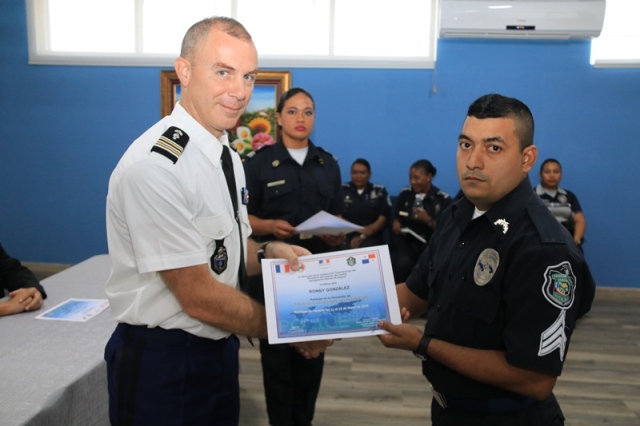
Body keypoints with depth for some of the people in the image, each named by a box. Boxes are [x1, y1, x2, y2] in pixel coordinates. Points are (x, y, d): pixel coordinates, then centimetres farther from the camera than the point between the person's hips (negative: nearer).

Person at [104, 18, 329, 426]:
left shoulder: (229, 157, 3)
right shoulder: (155, 165, -25)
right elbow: (200, 296, -24)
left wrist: (268, 252, -7)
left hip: (219, 347, 8)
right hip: (162, 362, -7)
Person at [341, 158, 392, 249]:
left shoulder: (379, 191, 10)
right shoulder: (342, 190, 10)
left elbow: (382, 220, 3)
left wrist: (362, 236, -10)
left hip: (371, 237, 1)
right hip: (346, 236, 0)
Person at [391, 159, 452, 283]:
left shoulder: (443, 199, -1)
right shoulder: (405, 194, 8)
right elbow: (396, 219, 18)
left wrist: (428, 220, -17)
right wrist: (396, 225, -5)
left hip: (431, 243, -2)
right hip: (406, 241, 2)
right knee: (402, 264, -31)